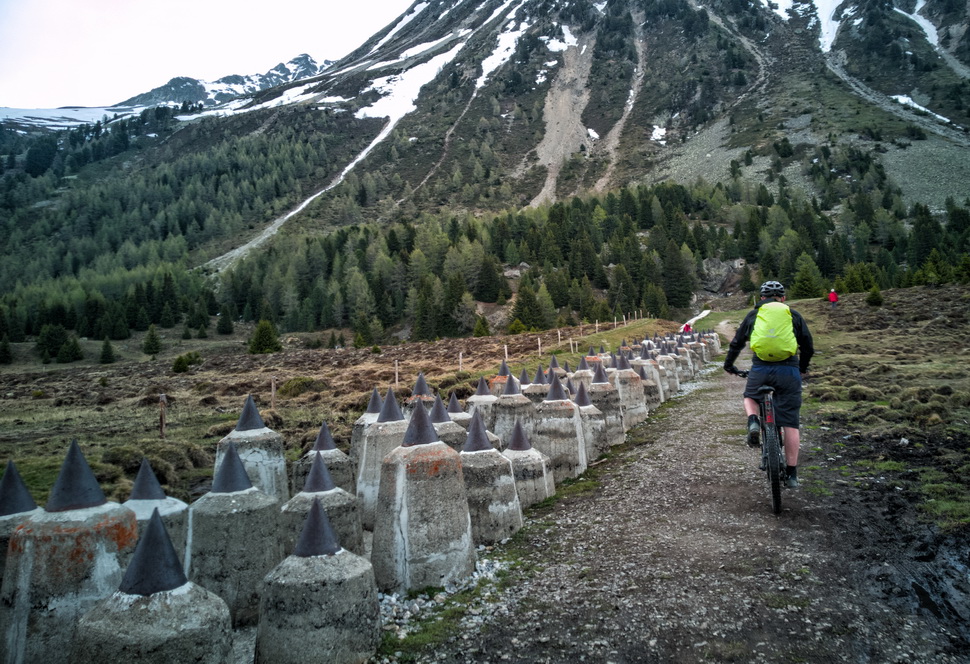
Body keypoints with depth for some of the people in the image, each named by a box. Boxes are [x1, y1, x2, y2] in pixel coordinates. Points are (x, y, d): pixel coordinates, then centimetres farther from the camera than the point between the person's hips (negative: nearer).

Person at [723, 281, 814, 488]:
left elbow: (736, 343, 16)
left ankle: (753, 422, -1)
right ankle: (792, 474, 9)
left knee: (750, 397, 30)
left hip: (760, 369, 0)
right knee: (790, 424, 5)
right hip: (789, 370, 0)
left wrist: (729, 365, 32)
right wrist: (803, 368, 36)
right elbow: (808, 346, 18)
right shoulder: (794, 315, 13)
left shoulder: (754, 314, 13)